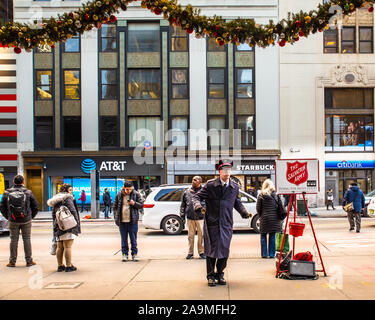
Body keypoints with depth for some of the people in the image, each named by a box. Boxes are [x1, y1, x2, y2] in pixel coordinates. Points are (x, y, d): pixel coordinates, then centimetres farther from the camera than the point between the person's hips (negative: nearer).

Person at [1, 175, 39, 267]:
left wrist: (8, 217, 12)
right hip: (26, 221, -1)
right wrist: (30, 217, 11)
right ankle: (29, 261, 11)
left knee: (14, 240, 8)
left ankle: (12, 261, 11)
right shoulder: (28, 193, -4)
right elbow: (35, 206, 1)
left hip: (13, 221, 1)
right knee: (27, 240, 7)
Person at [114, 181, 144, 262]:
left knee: (133, 239, 3)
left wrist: (134, 203, -17)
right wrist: (116, 218, 5)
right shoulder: (119, 195, 4)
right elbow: (115, 207, 11)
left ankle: (134, 254, 12)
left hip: (132, 221, -2)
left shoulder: (136, 194, 0)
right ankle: (125, 254, 16)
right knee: (124, 239, 8)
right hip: (122, 221, 2)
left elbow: (141, 205, 3)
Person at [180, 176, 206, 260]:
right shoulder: (187, 192, 8)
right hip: (190, 218, 2)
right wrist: (182, 216, 9)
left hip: (200, 217, -2)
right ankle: (190, 252, 15)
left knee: (201, 235, 0)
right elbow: (183, 205, 13)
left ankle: (201, 252, 12)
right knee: (190, 236, 7)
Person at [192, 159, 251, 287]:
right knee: (211, 249, 2)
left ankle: (220, 274, 20)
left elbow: (237, 202, 22)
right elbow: (196, 196, -1)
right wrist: (197, 205, -22)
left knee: (224, 250, 4)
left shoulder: (235, 187, 7)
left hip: (226, 224, 3)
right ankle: (211, 275, 15)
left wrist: (244, 213, 7)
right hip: (212, 223, -3)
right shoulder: (210, 185, -5)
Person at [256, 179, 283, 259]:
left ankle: (264, 254, 7)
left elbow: (258, 208, -3)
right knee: (272, 237, 8)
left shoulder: (261, 196, -4)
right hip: (274, 219, 1)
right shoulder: (275, 195, 0)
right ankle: (271, 254, 10)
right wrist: (279, 217, 11)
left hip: (264, 219, -1)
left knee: (263, 237, 8)